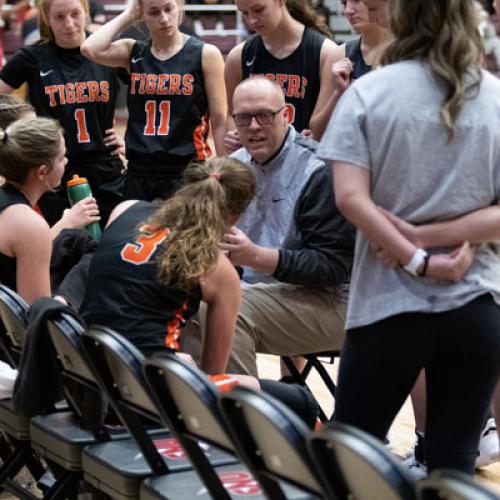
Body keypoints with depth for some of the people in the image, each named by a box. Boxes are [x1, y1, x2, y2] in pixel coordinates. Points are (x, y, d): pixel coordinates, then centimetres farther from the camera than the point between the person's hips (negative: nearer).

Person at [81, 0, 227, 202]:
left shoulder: (205, 54, -2)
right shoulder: (133, 52, 8)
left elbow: (220, 121, -3)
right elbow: (90, 49, -11)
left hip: (188, 174, -3)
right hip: (139, 175, 3)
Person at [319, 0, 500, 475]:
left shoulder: (368, 92, -4)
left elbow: (350, 197, -13)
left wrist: (416, 260, -10)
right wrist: (452, 237, -7)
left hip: (389, 304, -1)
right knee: (453, 463, 7)